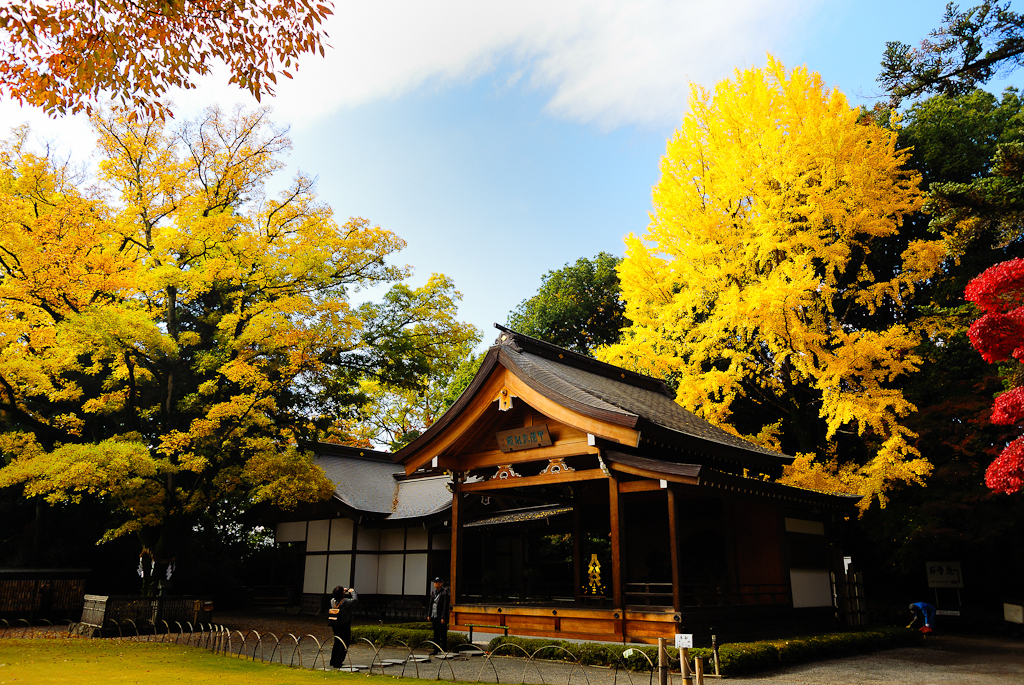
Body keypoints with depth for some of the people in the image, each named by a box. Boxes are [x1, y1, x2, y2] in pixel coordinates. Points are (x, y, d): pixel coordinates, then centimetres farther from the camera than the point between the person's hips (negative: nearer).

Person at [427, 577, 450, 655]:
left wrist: (443, 618, -17)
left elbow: (445, 606, -13)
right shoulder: (433, 592, 11)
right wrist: (429, 615, 11)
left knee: (443, 635, -2)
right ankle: (436, 650, 21)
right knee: (436, 634, 13)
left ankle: (444, 651, 4)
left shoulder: (444, 593, -11)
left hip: (441, 617, -7)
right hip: (434, 616, 7)